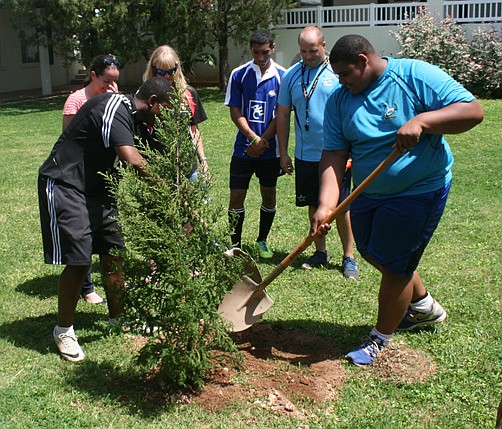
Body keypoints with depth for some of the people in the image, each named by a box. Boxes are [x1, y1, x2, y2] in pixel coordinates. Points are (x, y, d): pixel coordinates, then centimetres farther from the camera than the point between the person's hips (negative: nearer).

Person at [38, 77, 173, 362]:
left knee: (114, 252, 9)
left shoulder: (128, 115, 11)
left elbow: (126, 164, 14)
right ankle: (64, 330, 10)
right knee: (78, 261, -8)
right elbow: (133, 161, -34)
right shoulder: (113, 107, -21)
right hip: (65, 187, -10)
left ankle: (117, 318, 25)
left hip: (96, 188, 10)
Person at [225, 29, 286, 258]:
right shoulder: (239, 75, -1)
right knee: (236, 196, 0)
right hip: (243, 147, 0)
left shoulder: (282, 76, -3)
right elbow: (235, 112, -1)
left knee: (268, 195, 10)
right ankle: (235, 245, 13)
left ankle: (262, 241, 28)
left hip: (270, 148, 0)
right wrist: (253, 138, -11)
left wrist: (263, 141, -12)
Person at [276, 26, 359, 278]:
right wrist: (283, 152, 7)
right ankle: (320, 252, 27)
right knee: (314, 206, 13)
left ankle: (349, 257, 12)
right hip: (305, 155, 3)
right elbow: (283, 115, 10)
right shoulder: (291, 75, 5)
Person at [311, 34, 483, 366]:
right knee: (374, 254, 20)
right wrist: (327, 205, -22)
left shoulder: (416, 75, -16)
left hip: (418, 192, -7)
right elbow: (334, 155, -9)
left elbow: (473, 111, -20)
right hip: (368, 192, 7)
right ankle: (425, 307, 47)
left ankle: (380, 340, 22)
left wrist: (421, 121, -35)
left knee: (393, 265, -1)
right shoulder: (340, 99, -2)